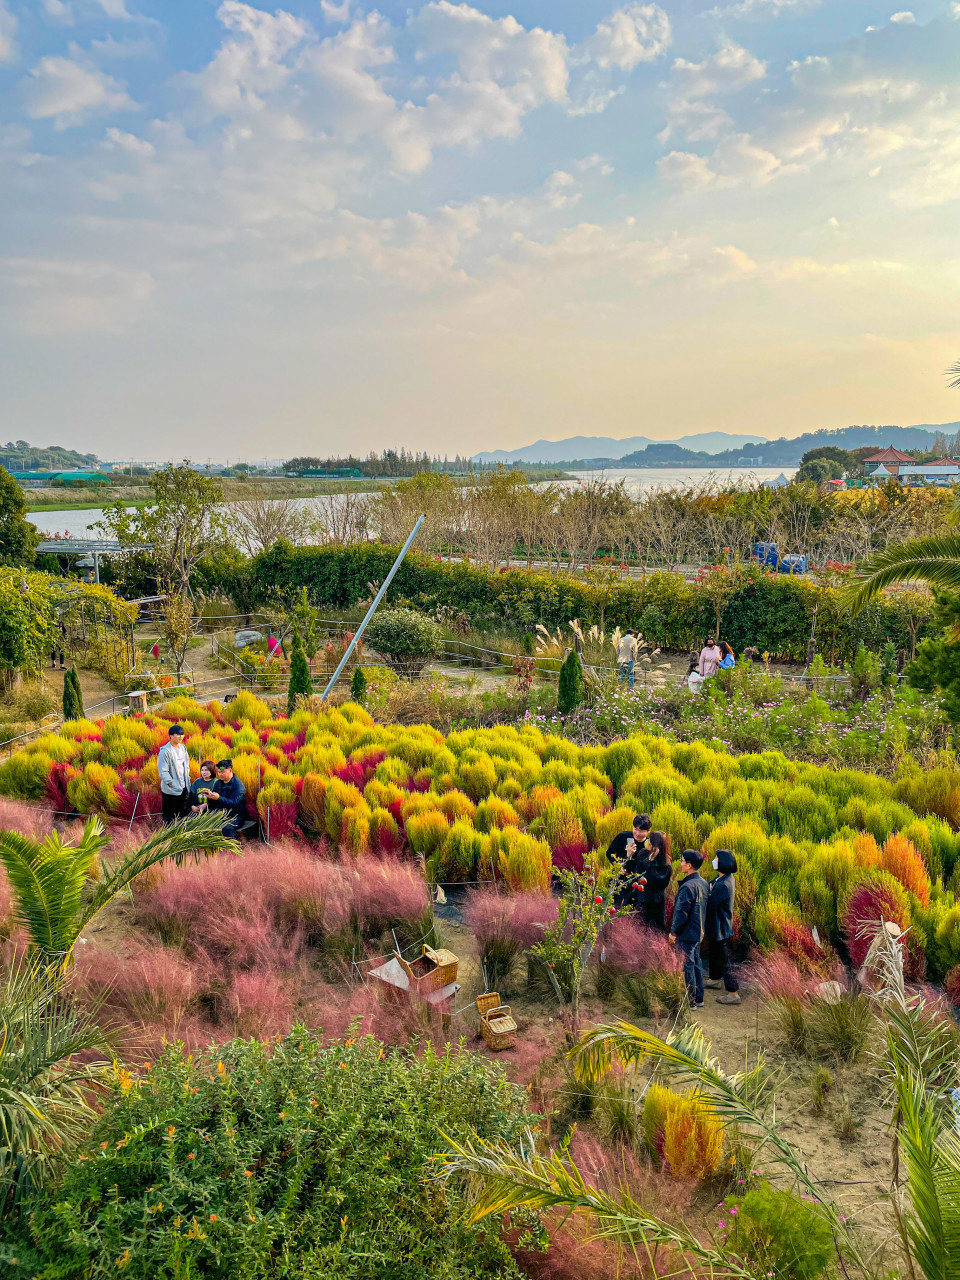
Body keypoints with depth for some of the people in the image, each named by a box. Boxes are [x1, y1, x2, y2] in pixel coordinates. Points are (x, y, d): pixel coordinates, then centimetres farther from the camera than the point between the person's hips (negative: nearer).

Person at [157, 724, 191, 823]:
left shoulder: (183, 748, 7)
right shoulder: (165, 751, -15)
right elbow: (163, 772, -17)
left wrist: (187, 780, 8)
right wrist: (174, 785, -17)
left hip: (184, 789, 7)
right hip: (171, 791, -7)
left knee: (184, 815, 12)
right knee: (170, 818, 3)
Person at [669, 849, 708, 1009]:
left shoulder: (687, 886, -24)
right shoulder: (703, 883, 5)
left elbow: (681, 913, -22)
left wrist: (673, 931, -11)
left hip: (686, 934, -9)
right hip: (698, 933, 9)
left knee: (687, 966, 1)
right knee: (696, 963, 17)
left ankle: (690, 1001, 9)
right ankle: (699, 998, 26)